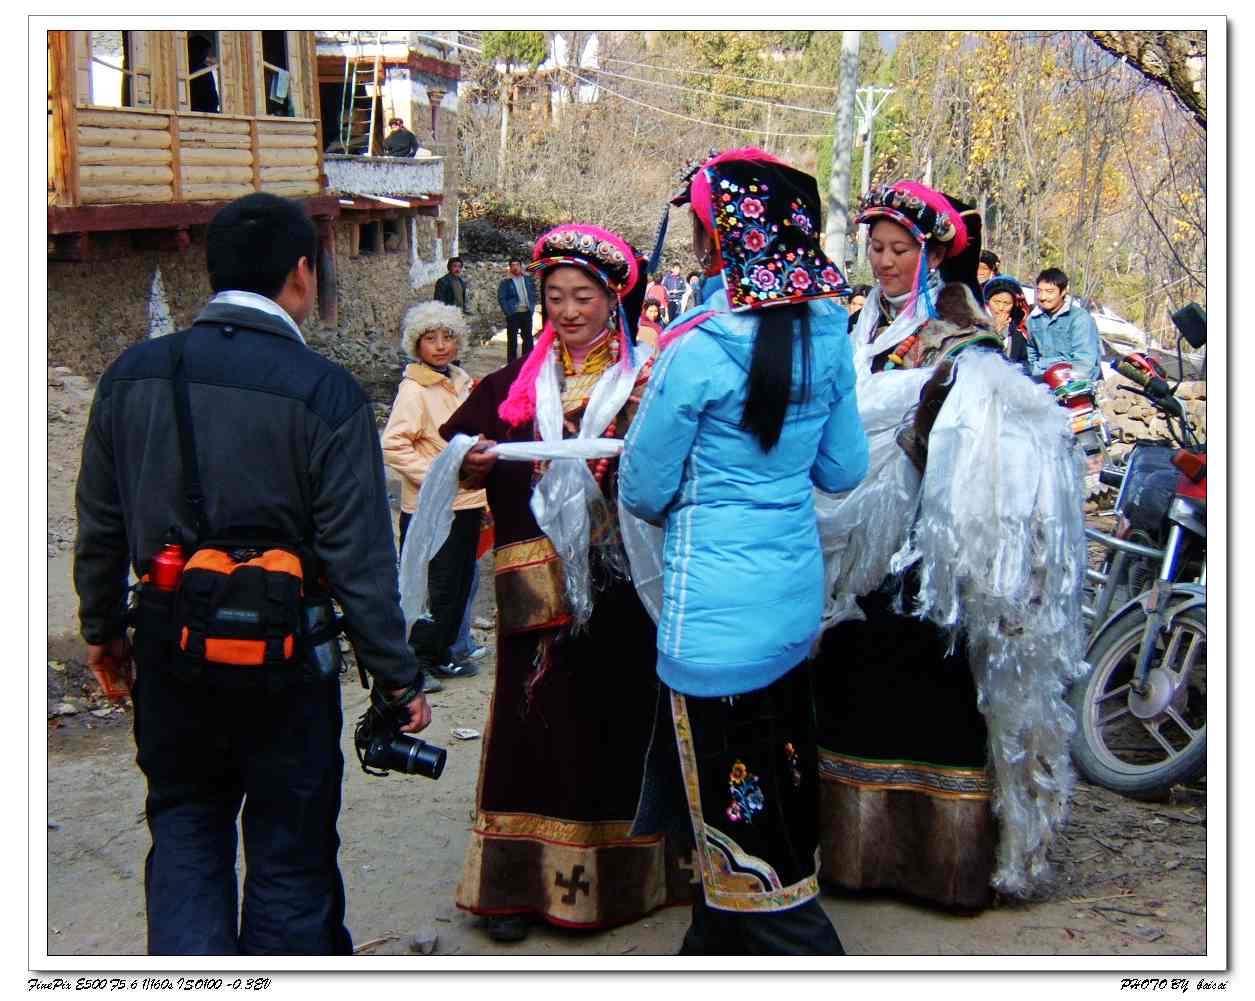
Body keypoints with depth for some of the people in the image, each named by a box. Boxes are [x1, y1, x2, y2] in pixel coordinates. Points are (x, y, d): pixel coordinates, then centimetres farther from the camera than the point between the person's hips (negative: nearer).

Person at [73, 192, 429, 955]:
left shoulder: (133, 374, -1)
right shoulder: (325, 392, -15)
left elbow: (99, 523, 7)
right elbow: (359, 558, -15)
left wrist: (103, 625, 22)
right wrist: (400, 677, -6)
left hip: (169, 654, 4)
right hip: (283, 661, -3)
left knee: (185, 827, 19)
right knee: (290, 848, 13)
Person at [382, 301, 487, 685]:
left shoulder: (461, 381, 11)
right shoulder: (414, 390, -13)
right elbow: (393, 446, -20)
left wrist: (484, 491, 16)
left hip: (467, 504, 8)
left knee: (460, 581, 14)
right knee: (435, 588, -2)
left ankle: (441, 651, 27)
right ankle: (416, 661, 9)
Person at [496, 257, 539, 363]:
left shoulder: (528, 279, 9)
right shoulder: (506, 282, -4)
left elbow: (533, 294, 15)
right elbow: (501, 298, -6)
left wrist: (532, 307, 5)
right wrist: (508, 312, -12)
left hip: (526, 313, 4)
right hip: (513, 314, -4)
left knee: (528, 338, 9)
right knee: (512, 339, 1)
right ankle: (511, 362, 6)